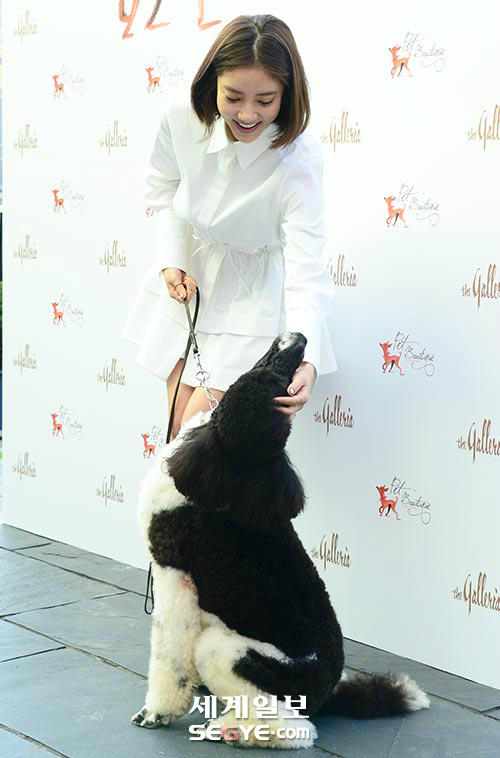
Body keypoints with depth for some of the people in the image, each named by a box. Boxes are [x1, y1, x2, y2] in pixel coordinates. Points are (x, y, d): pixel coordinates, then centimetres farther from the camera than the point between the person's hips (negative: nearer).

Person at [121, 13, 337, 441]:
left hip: (251, 297, -4)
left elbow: (306, 268, -35)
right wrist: (171, 259, -7)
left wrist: (307, 361, -49)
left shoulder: (299, 158, -29)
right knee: (178, 429, 8)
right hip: (189, 278, 4)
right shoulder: (182, 114, -19)